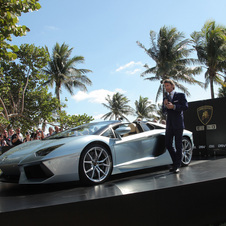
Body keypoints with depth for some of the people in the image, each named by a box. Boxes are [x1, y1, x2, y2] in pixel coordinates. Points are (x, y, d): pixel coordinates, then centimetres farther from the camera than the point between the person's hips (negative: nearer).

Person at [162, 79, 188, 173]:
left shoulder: (180, 95, 2)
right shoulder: (165, 97, 18)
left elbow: (185, 106, -9)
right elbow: (164, 111, 16)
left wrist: (173, 106, -19)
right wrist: (165, 105, -6)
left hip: (178, 124, -5)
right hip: (169, 125, 5)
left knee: (178, 145, -3)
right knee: (168, 144, 4)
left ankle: (177, 166, 4)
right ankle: (176, 162, 21)